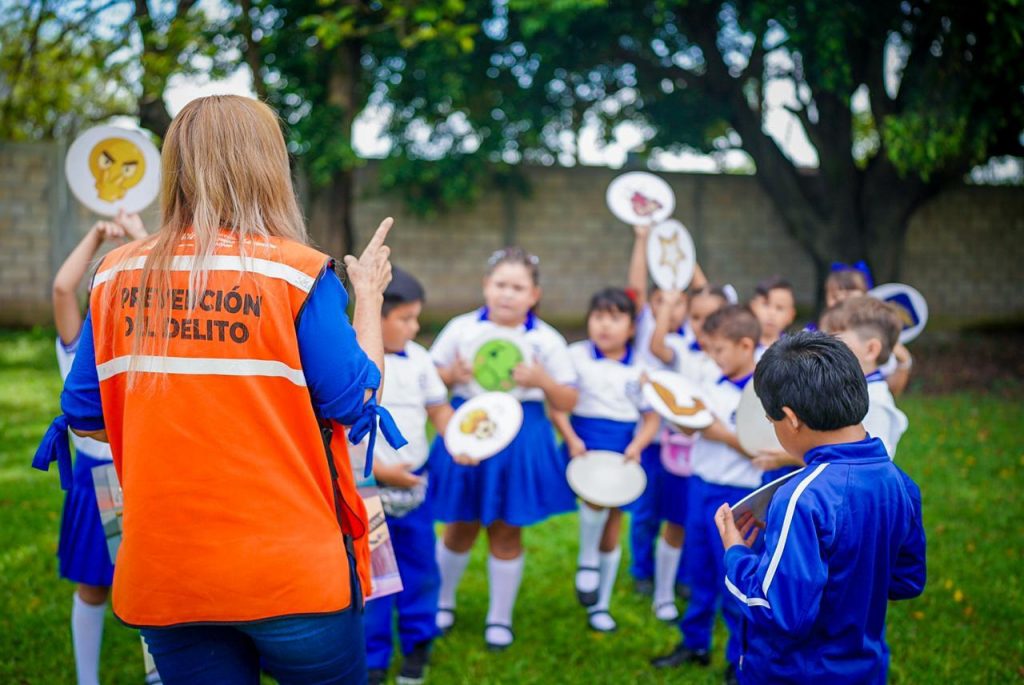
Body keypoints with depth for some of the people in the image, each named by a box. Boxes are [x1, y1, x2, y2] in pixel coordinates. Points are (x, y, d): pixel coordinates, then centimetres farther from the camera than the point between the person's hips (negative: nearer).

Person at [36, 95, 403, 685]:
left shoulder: (116, 276, 1)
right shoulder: (296, 272, -11)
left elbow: (87, 419, 6)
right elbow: (356, 407, -7)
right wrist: (368, 295, 5)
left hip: (163, 577, 3)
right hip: (292, 571, -3)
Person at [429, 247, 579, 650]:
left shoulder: (547, 340, -2)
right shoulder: (461, 329, 0)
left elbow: (569, 402, 0)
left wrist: (543, 381, -18)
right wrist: (452, 374, -14)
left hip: (520, 439, -1)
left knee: (506, 534, 8)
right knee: (460, 528, 12)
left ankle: (500, 618, 26)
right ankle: (442, 601, 36)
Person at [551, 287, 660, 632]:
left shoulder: (640, 368, 4)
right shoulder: (575, 356, -2)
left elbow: (651, 417, 6)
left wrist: (637, 445, -12)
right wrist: (571, 439, -17)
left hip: (623, 447, 3)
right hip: (586, 441, -3)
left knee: (612, 530, 9)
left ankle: (601, 606, 25)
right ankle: (587, 561, -5)